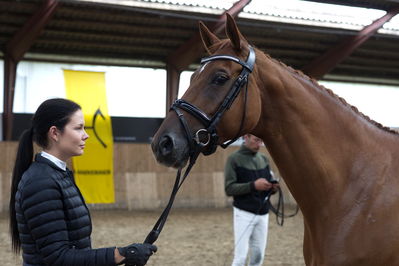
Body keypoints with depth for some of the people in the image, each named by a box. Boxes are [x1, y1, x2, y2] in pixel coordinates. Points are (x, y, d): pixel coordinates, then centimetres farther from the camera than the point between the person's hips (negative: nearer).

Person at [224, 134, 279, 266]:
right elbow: (229, 188, -12)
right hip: (244, 213, -5)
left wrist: (273, 187, -9)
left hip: (262, 214, 5)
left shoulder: (263, 159, 10)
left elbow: (269, 182, 15)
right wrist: (253, 185, -23)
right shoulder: (234, 159, -5)